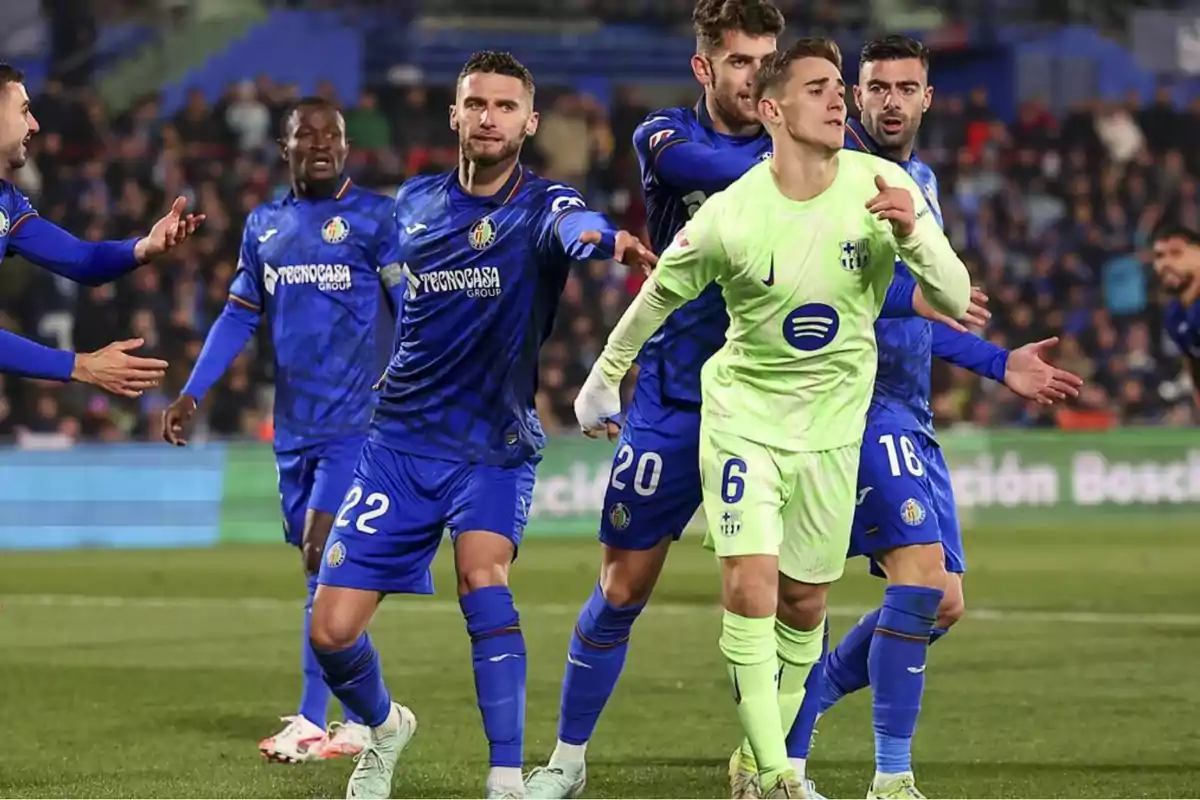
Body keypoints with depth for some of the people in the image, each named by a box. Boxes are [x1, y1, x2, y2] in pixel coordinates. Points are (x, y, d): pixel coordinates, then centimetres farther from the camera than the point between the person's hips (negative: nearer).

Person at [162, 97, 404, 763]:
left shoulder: (375, 217, -4)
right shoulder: (263, 226, 13)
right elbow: (240, 316, 18)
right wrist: (192, 394, 12)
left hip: (356, 421, -6)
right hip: (293, 427, 6)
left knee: (324, 558, -14)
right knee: (326, 568, 9)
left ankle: (312, 722, -9)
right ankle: (365, 717, 16)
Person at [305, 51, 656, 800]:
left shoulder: (539, 203, -10)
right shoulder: (416, 202, 3)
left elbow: (573, 222, -37)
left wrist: (606, 238, -59)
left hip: (496, 444, -4)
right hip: (403, 438, 4)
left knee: (482, 574, -31)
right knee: (332, 629, -2)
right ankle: (385, 727, 32)